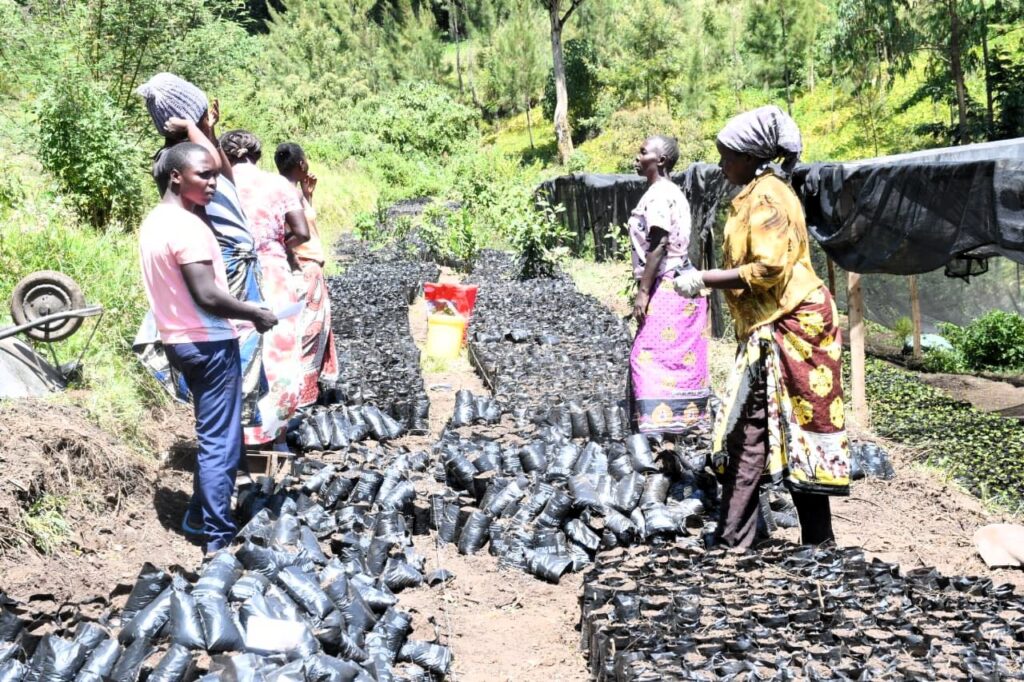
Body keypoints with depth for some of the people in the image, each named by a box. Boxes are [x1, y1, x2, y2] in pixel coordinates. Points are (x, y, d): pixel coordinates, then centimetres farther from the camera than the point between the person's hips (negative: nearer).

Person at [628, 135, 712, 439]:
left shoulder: (658, 195, -14)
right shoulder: (671, 192, 16)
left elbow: (658, 246, -20)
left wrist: (643, 291, -20)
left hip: (666, 287, -10)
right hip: (679, 283, 10)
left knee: (650, 354, -9)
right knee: (681, 356, 12)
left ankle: (661, 423, -11)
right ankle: (689, 419, 17)